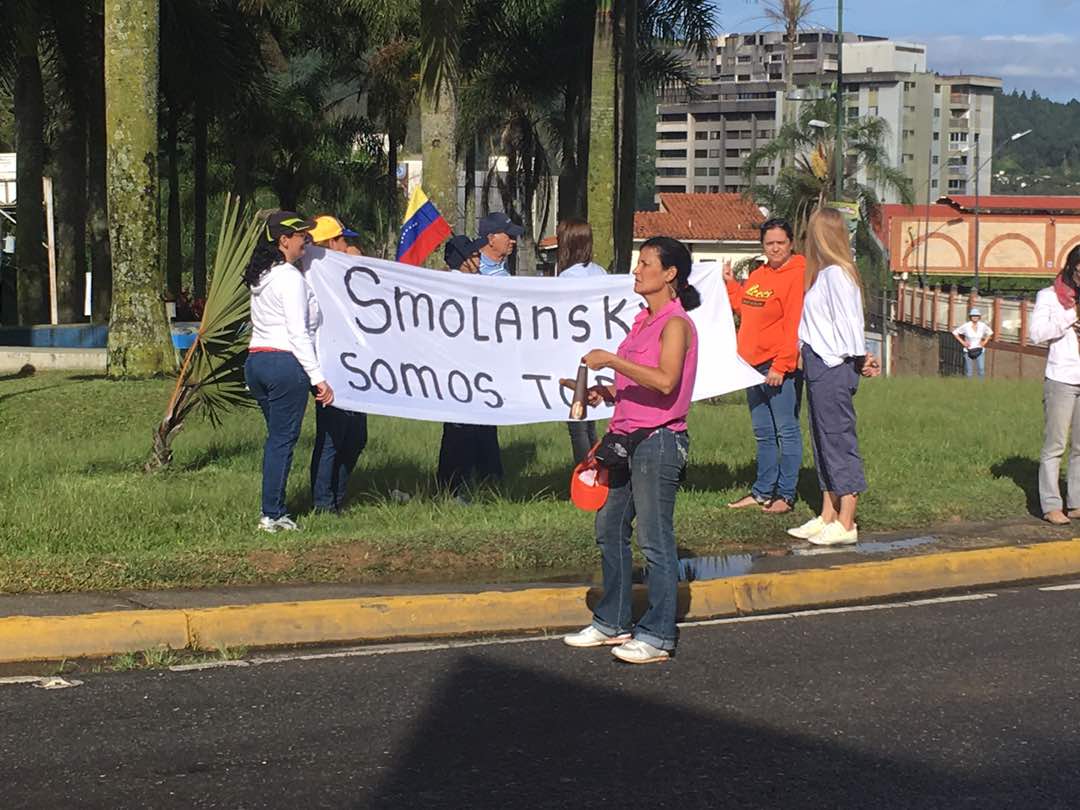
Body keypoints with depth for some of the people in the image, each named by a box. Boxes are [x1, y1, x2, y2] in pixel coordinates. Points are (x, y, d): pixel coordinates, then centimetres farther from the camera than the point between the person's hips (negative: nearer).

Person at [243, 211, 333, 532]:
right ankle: (272, 515, -1)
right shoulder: (291, 277, -11)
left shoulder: (260, 276, 16)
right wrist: (318, 378, -14)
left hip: (255, 361, 8)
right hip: (285, 362, -8)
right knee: (283, 439, -3)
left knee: (275, 437, 14)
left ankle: (275, 509, 15)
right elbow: (298, 333, -15)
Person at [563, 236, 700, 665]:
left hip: (659, 441, -10)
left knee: (655, 541, -5)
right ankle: (613, 622, 25)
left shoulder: (676, 324, -13)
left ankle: (657, 635, 2)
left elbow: (665, 381, -28)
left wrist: (611, 359, -26)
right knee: (609, 529, 14)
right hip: (628, 438, 10)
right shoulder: (645, 321, 15)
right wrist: (606, 392, 7)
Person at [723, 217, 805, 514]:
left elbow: (794, 325, -18)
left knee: (786, 431, -3)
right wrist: (730, 283, 18)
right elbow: (743, 308, 27)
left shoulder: (798, 275, -11)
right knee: (763, 433, 15)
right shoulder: (757, 276, 15)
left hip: (781, 367, -9)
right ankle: (763, 491, 22)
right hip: (754, 365, 9)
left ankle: (786, 495, 0)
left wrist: (781, 366, -22)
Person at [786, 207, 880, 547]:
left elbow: (848, 322, -15)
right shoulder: (823, 273, 13)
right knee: (823, 442, 14)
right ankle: (828, 517, 22)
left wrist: (860, 359, -6)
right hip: (819, 368, 10)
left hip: (833, 368, -10)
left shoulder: (835, 274, -15)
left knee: (839, 442, -5)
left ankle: (845, 525, -2)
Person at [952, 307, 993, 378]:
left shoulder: (982, 326, -3)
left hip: (979, 350, 1)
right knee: (969, 371, -1)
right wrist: (962, 342, -3)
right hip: (969, 350, -1)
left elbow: (990, 332, 16)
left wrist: (985, 342, 5)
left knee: (981, 369, -11)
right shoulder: (966, 326, -9)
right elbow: (955, 332, 1)